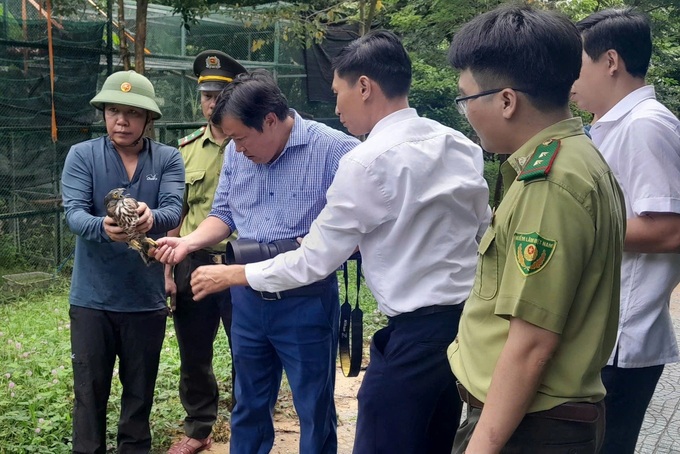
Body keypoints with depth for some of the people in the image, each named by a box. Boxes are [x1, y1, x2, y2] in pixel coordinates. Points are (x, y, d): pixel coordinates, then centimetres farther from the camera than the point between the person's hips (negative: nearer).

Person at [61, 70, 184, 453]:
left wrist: (150, 218, -40)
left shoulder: (168, 159, -2)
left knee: (140, 392, 15)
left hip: (147, 297, 1)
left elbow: (174, 211, -16)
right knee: (90, 392, 8)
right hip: (92, 297, -1)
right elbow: (73, 212, -15)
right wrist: (103, 227, -38)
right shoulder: (82, 155, -3)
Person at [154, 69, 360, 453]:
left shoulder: (336, 150, -16)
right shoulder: (237, 154, 4)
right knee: (249, 404, 20)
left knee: (315, 411, 9)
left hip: (307, 300, -5)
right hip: (248, 298, 6)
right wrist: (189, 242, -4)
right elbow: (224, 213, 13)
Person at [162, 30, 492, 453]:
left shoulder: (368, 161, -14)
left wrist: (231, 275, 3)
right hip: (469, 321, 8)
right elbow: (483, 233, 13)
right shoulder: (462, 146, 7)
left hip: (415, 333, -8)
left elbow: (314, 261, -9)